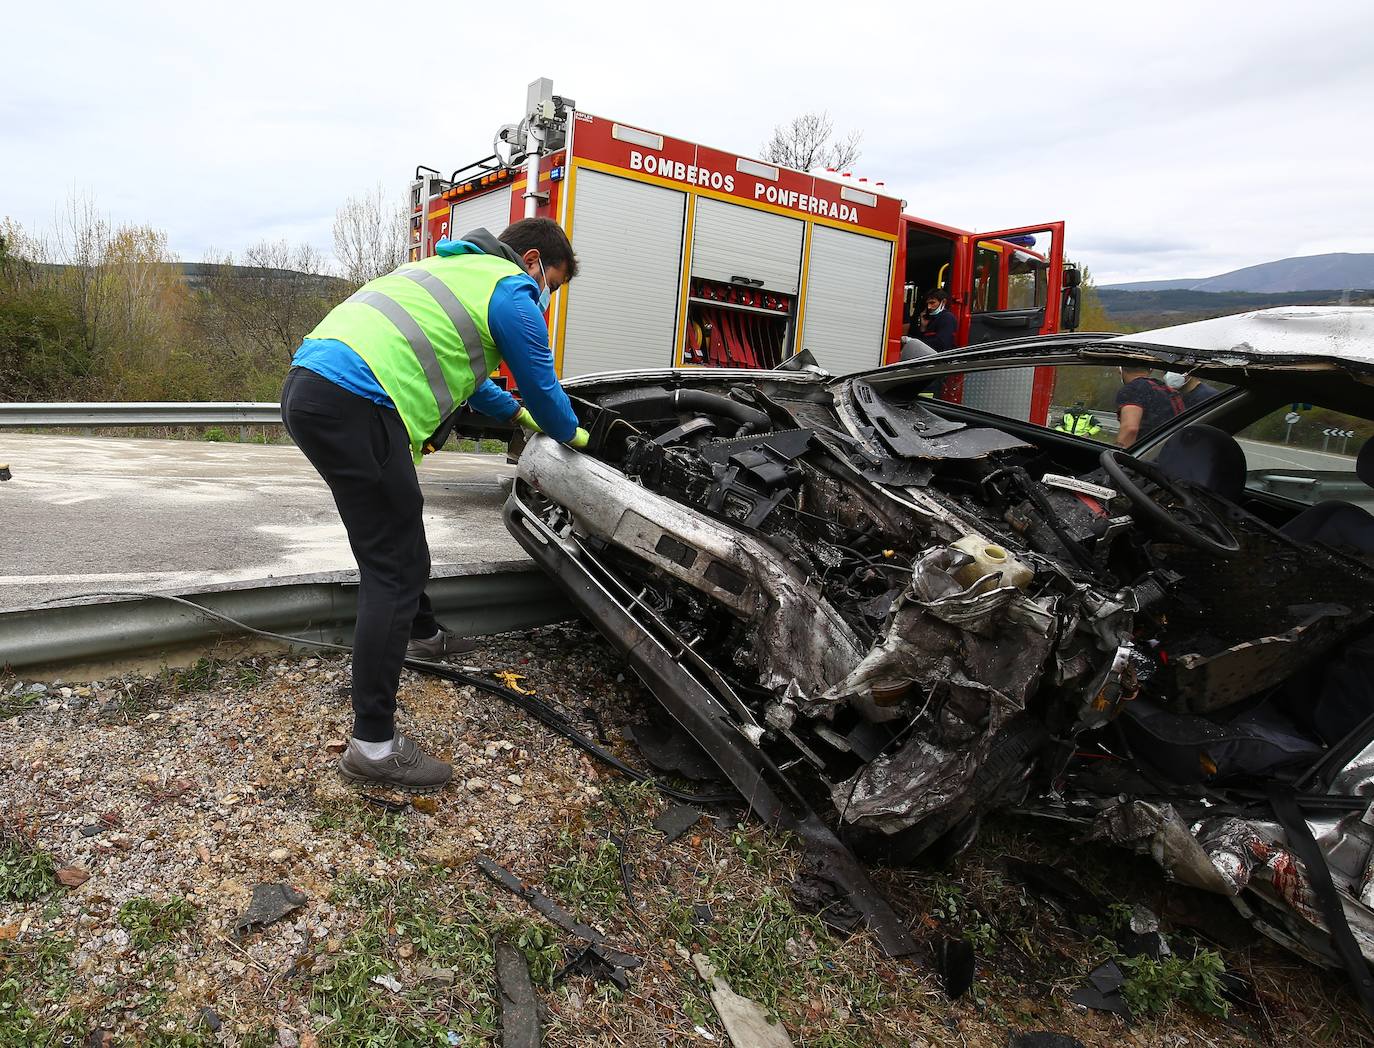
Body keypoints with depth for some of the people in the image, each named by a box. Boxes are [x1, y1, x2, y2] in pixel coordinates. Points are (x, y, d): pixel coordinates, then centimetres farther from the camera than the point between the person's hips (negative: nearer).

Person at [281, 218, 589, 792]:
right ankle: (373, 746, -4)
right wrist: (572, 434, 32)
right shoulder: (512, 292, 4)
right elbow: (543, 387, 12)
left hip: (306, 384, 10)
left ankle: (414, 621, 51)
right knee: (396, 568, -7)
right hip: (353, 406, -10)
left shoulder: (455, 268, 32)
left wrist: (517, 413, 54)